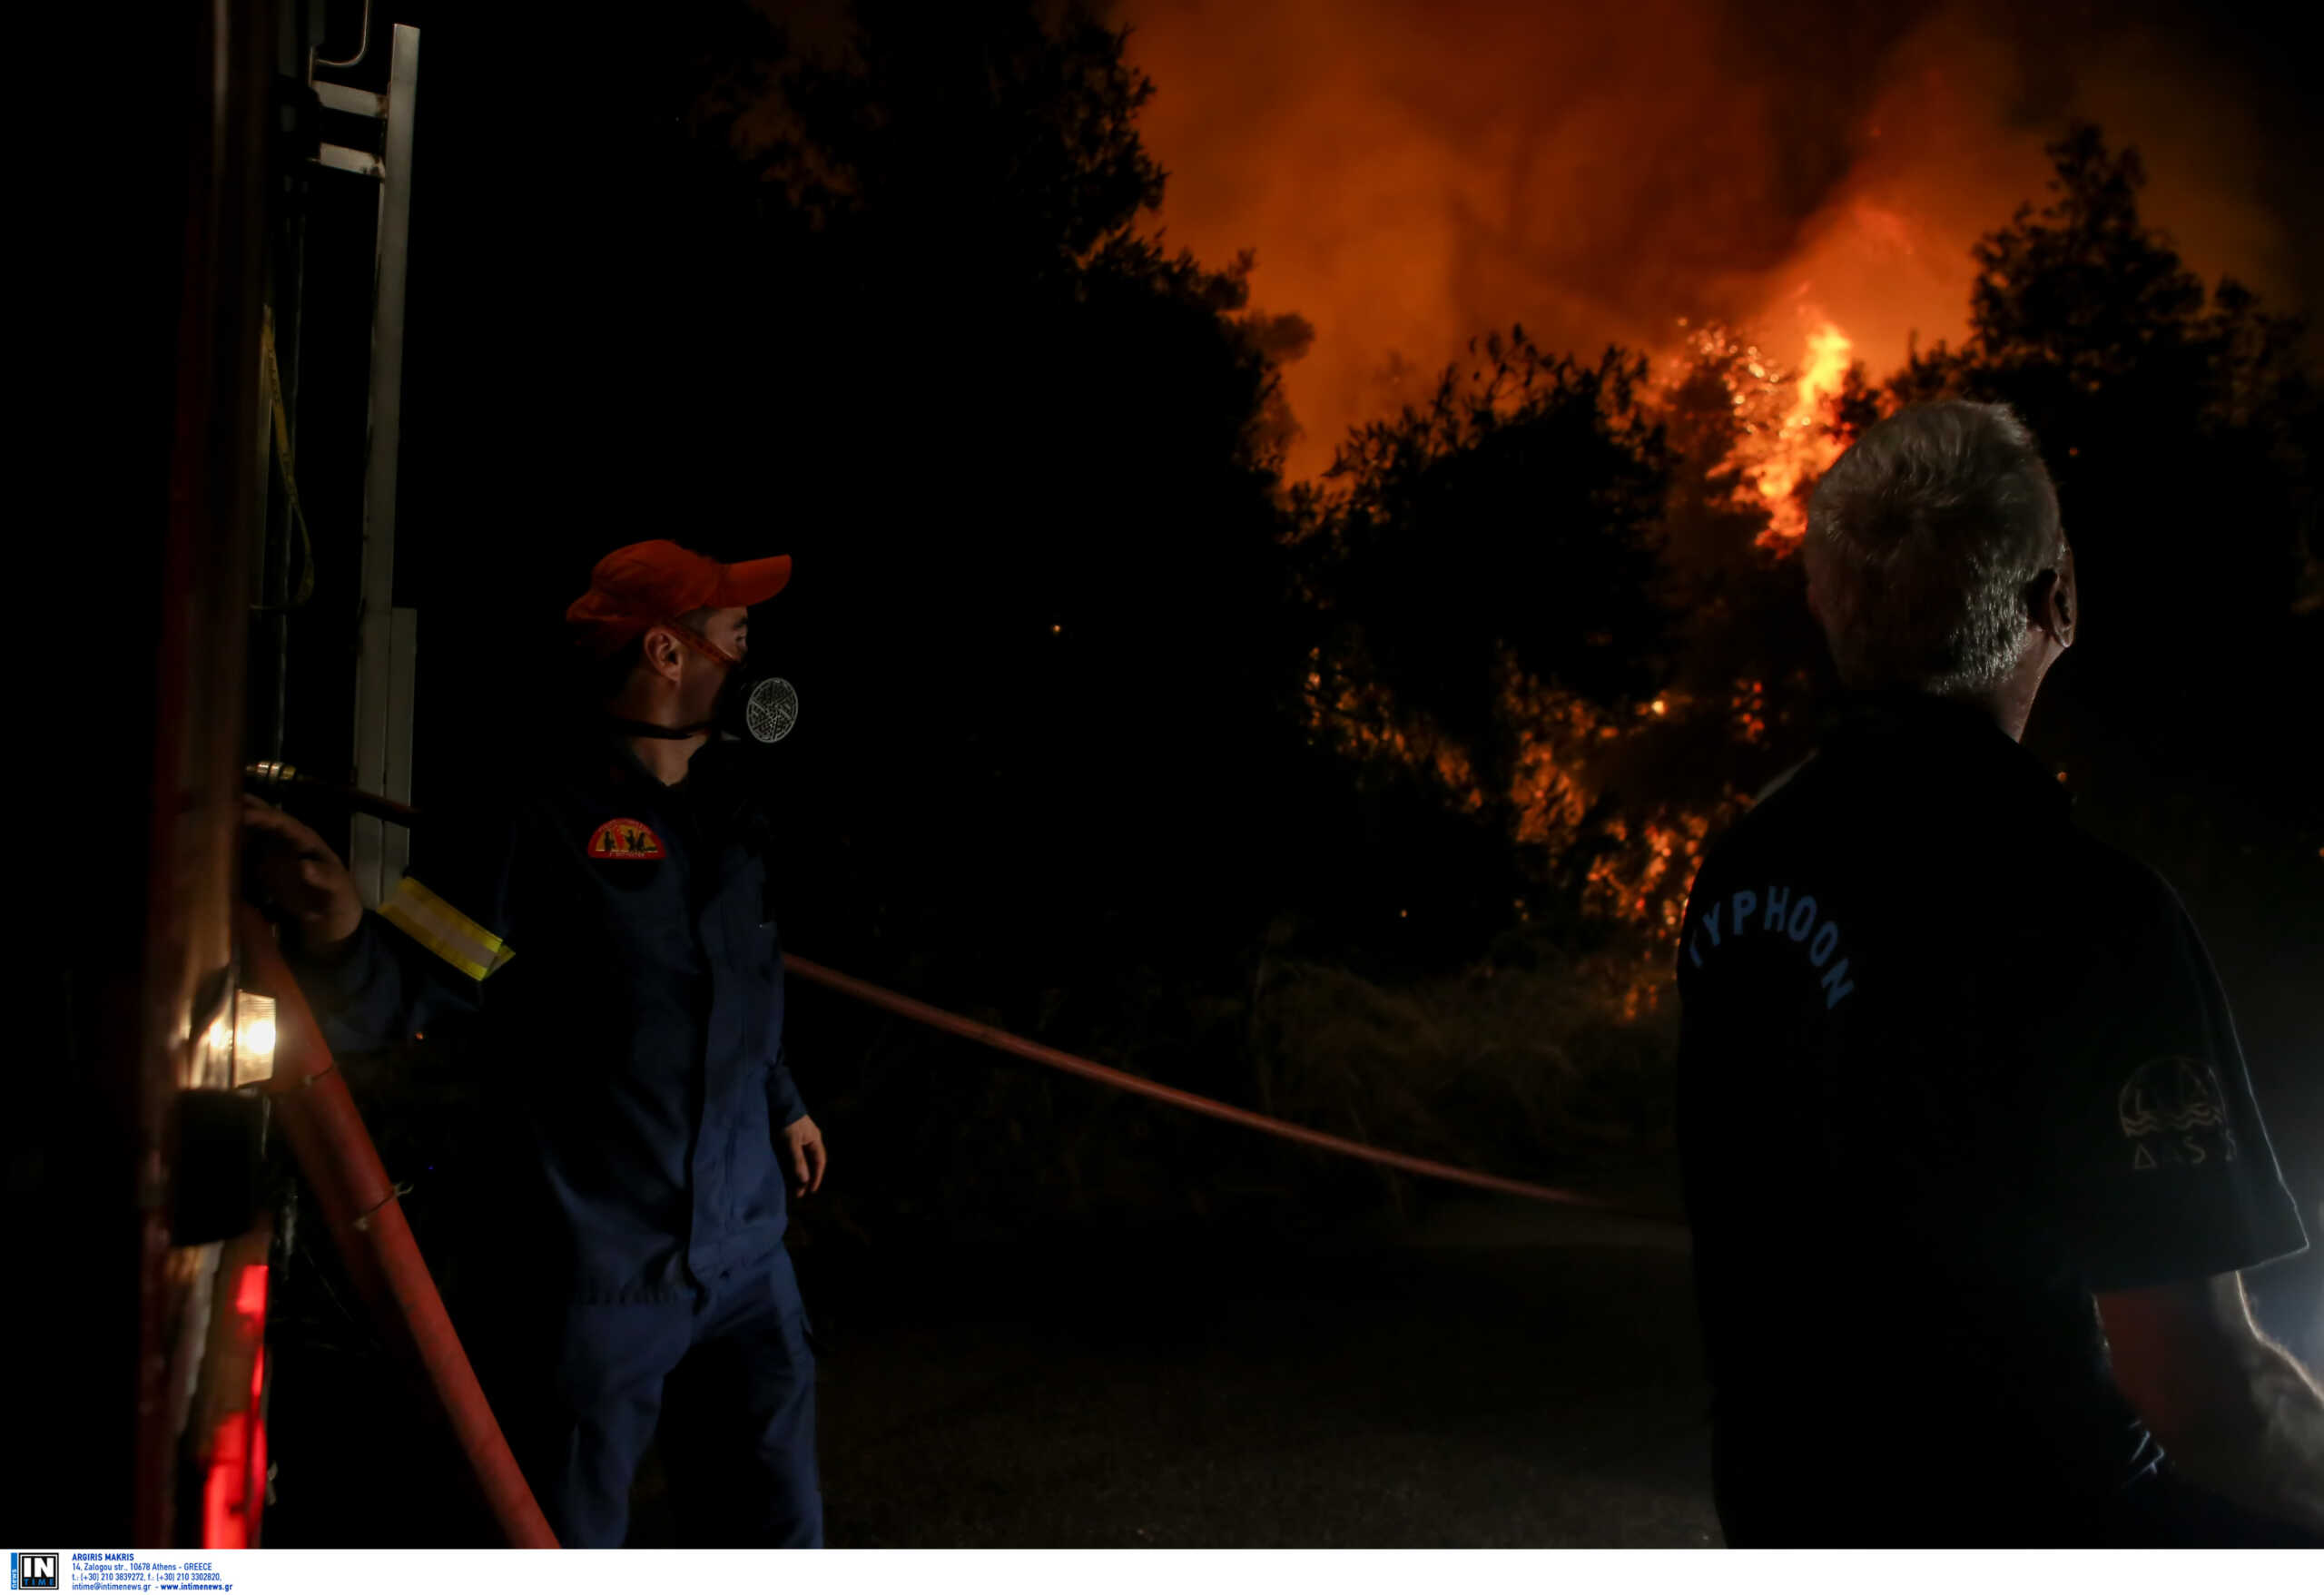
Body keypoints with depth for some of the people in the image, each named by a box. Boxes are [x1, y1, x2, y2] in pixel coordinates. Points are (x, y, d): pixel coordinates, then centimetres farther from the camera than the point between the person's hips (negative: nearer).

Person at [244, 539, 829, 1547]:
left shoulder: (727, 812, 8)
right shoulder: (539, 824, -15)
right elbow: (384, 999, -19)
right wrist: (334, 932, -41)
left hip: (746, 1266, 7)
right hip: (596, 1286, -7)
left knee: (780, 1545, 16)